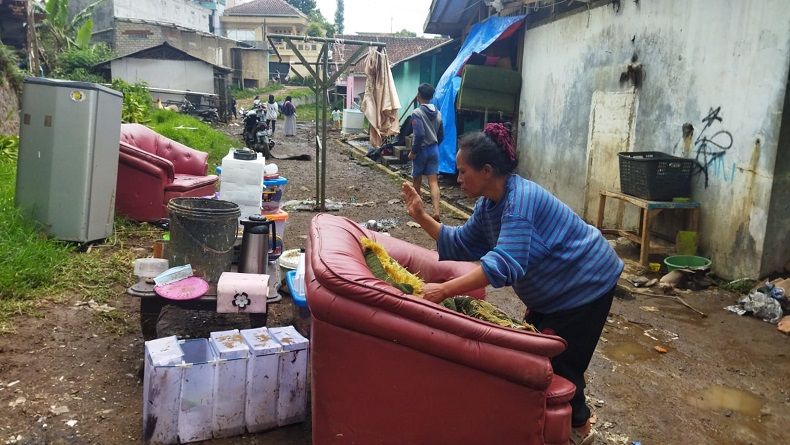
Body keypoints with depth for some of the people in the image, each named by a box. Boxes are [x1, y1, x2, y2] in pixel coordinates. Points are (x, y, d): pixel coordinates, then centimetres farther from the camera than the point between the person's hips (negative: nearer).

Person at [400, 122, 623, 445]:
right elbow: (461, 244, 3)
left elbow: (504, 264, -43)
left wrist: (444, 290, -48)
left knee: (559, 364, 0)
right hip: (553, 289, 9)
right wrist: (421, 217, -7)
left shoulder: (520, 199, -33)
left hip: (586, 284, -9)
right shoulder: (488, 204, -3)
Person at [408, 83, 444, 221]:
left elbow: (419, 134, -23)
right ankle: (436, 211, -13)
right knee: (433, 181, -1)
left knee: (416, 180, 13)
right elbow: (441, 135, 12)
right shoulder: (438, 113, 7)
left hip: (421, 150, -5)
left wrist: (413, 152, -14)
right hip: (434, 150, 5)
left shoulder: (417, 113, -14)